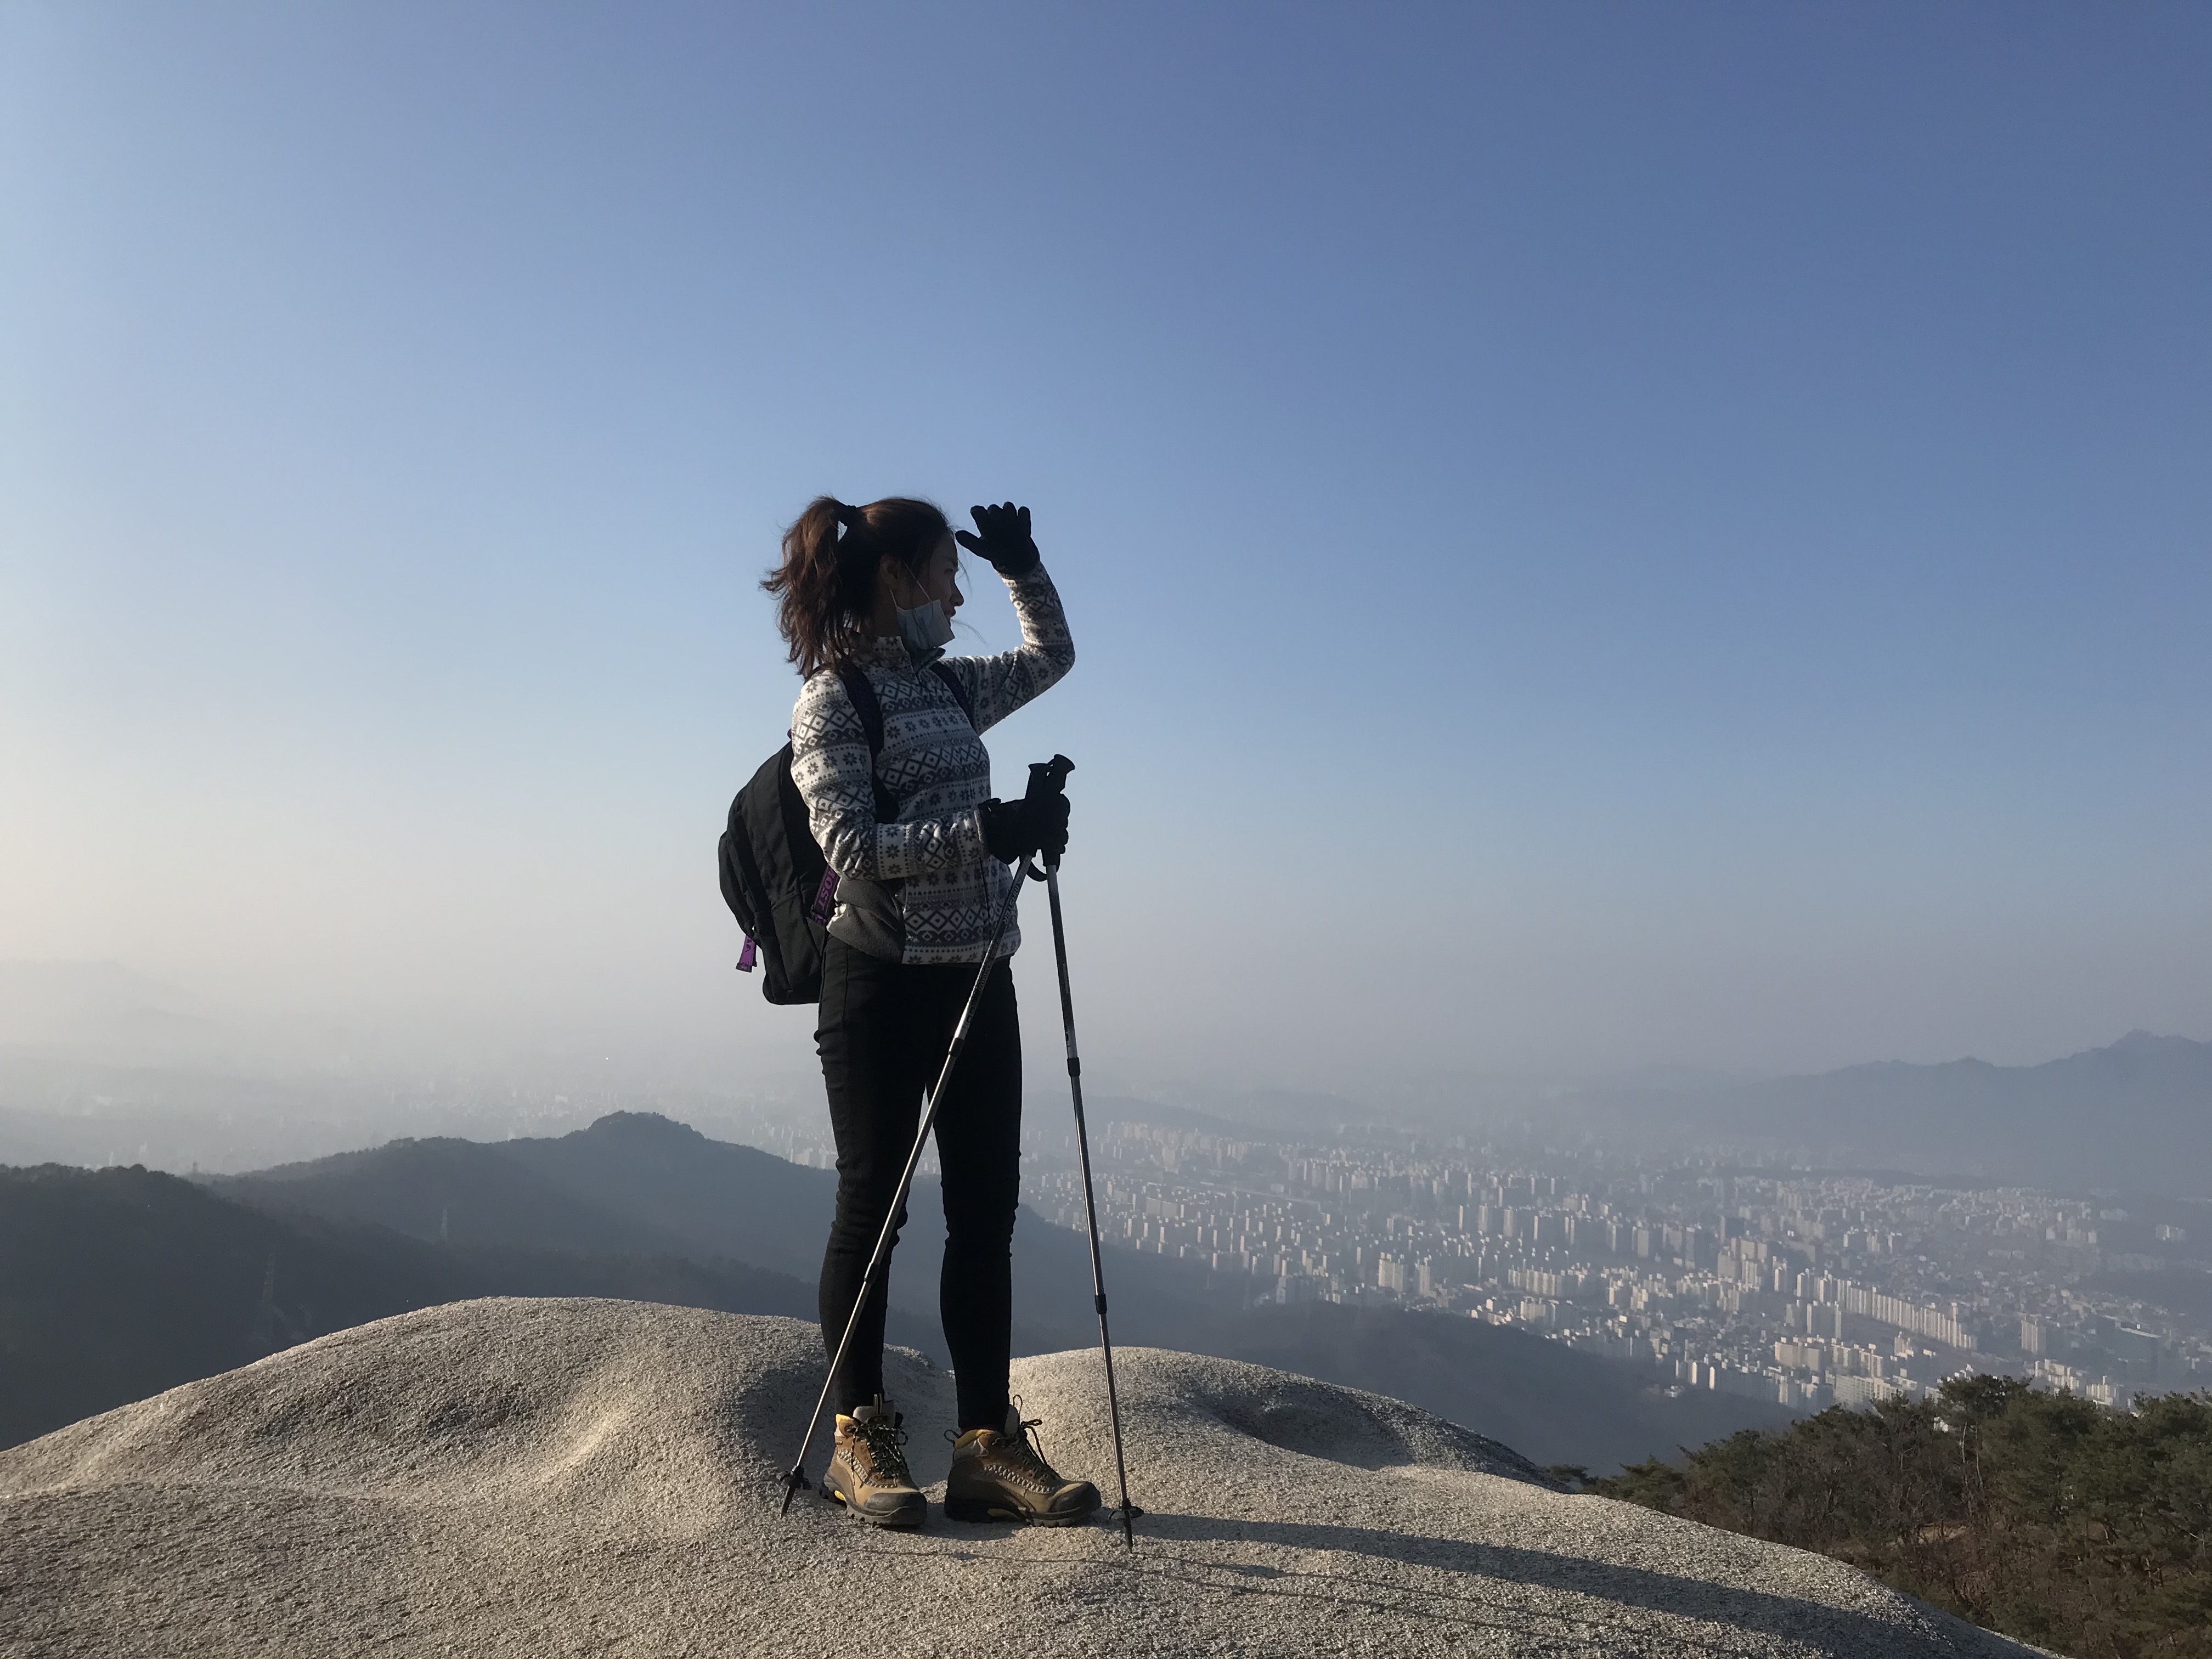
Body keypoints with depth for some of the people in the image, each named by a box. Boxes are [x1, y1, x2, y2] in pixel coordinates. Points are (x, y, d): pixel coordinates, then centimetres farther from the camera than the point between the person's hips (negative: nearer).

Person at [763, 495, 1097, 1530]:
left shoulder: (951, 686, 15)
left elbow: (1052, 658, 32)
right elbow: (852, 848, -16)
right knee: (873, 1204, 1)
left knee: (986, 1210, 5)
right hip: (880, 980, -7)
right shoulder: (832, 699, -6)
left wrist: (1023, 567, 18)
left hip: (976, 977, 7)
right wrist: (984, 829, -24)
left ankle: (988, 1444, 12)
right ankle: (859, 1438, 16)